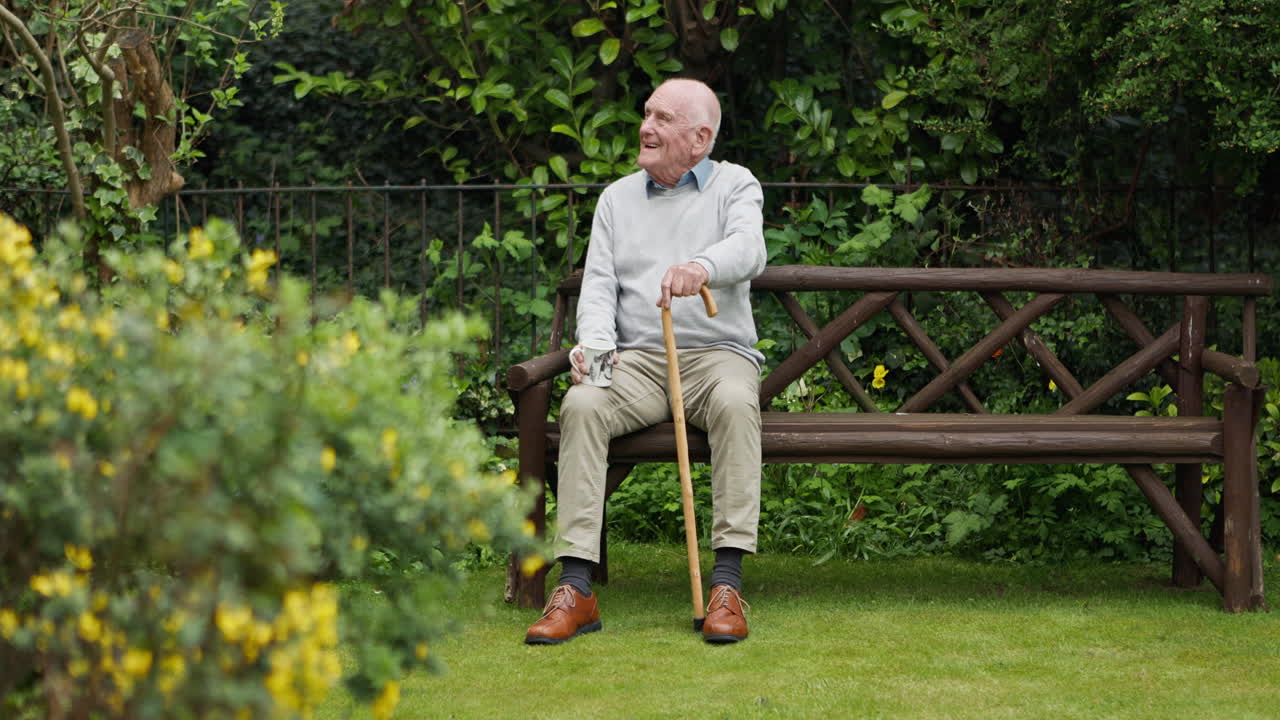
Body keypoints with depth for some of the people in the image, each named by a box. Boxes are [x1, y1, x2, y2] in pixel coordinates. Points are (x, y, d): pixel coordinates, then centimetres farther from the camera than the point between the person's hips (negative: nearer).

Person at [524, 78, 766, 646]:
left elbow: (748, 250, -13)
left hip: (717, 353, -2)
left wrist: (703, 266, -38)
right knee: (581, 404, -29)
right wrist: (594, 343, -13)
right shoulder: (617, 198, 19)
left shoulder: (735, 185, 9)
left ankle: (727, 585, -39)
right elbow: (598, 285, 10)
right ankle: (575, 589, -35)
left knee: (735, 403, -37)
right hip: (637, 360, 2)